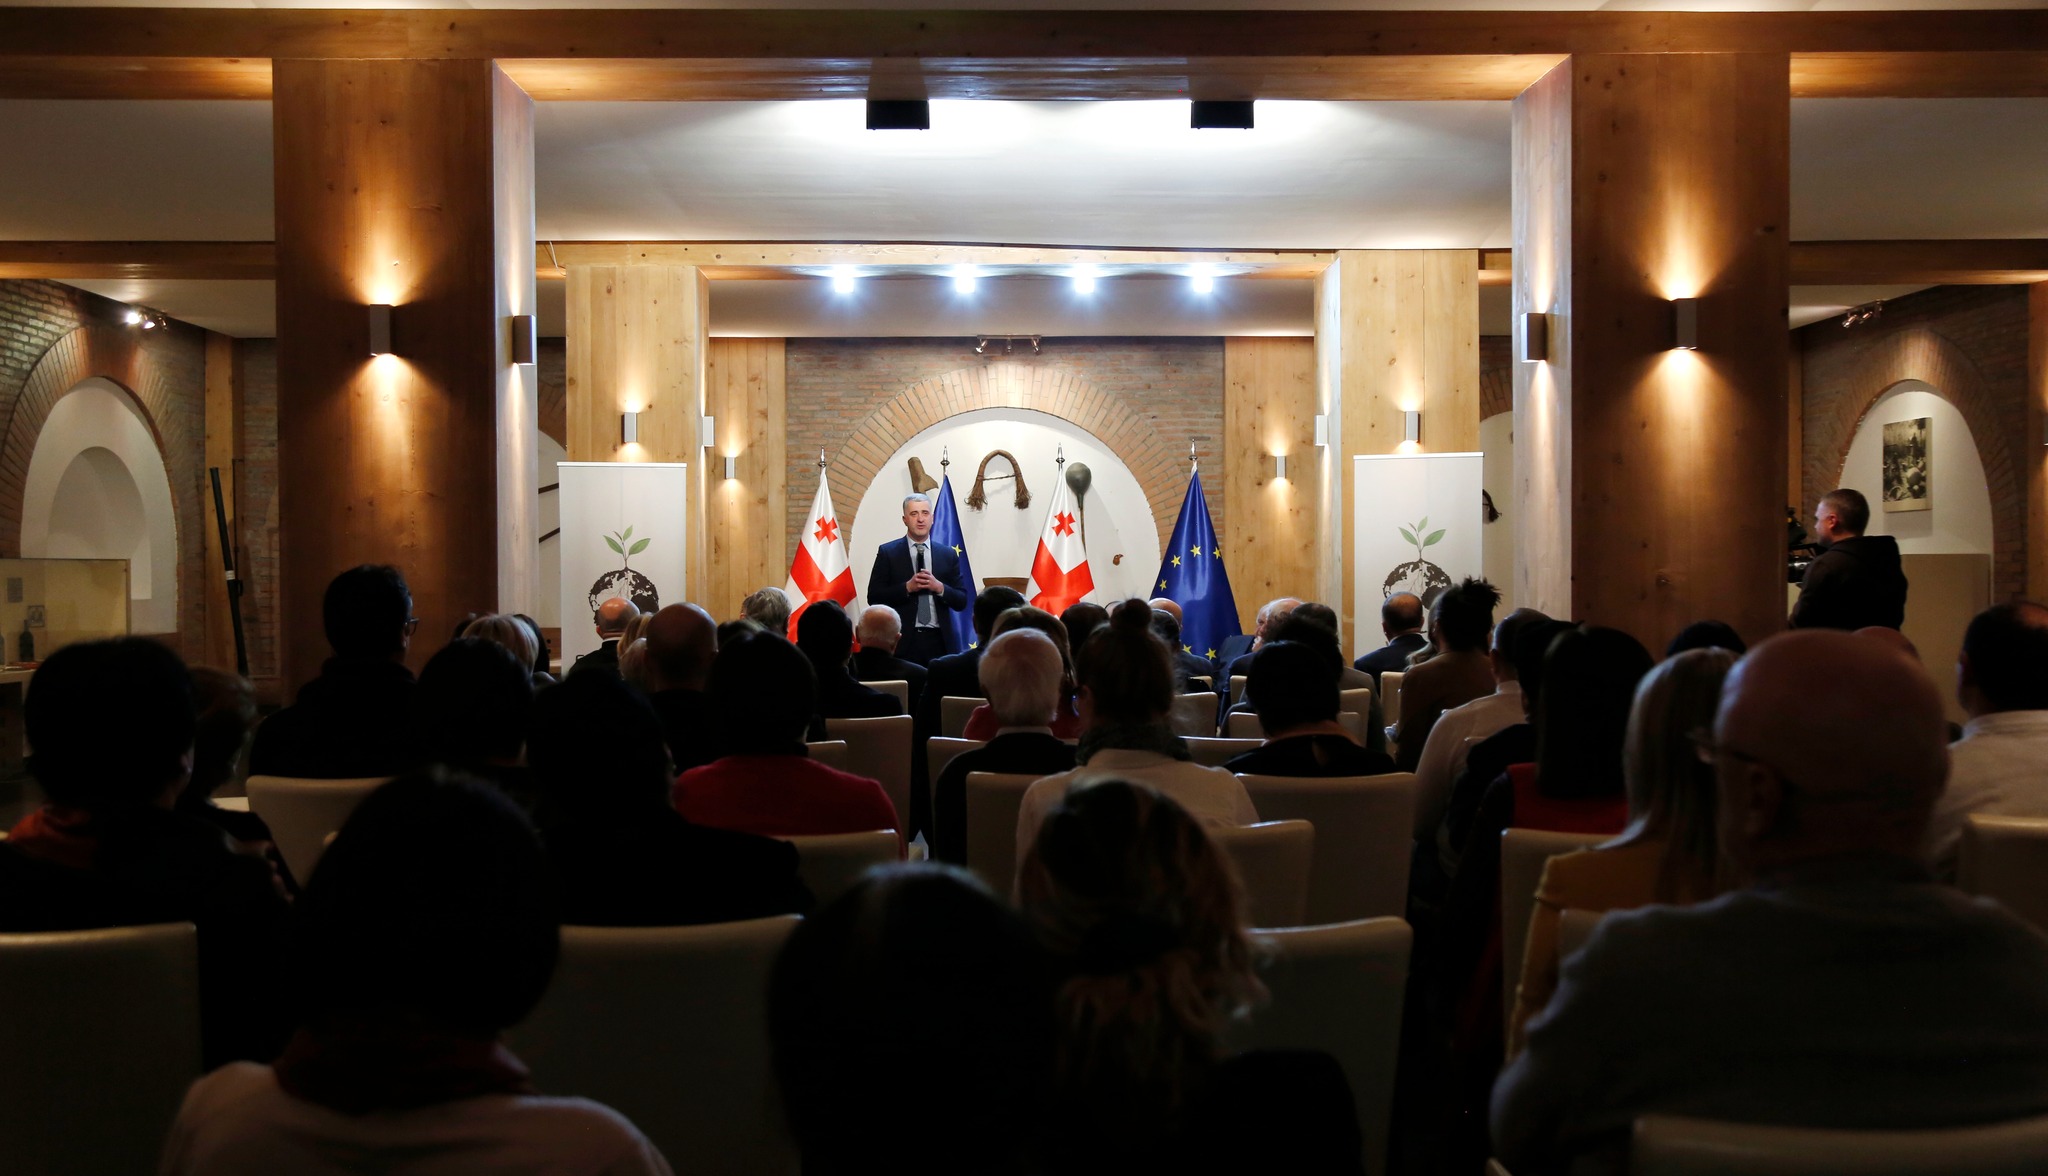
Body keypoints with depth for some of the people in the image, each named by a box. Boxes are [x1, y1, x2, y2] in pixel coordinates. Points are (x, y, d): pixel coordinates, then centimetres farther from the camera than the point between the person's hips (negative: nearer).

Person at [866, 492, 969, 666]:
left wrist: (939, 587, -9)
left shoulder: (948, 555, 11)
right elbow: (874, 597, -1)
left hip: (937, 640, 2)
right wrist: (907, 587, -13)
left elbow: (961, 602, 10)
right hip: (902, 640, -2)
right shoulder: (887, 552, 5)